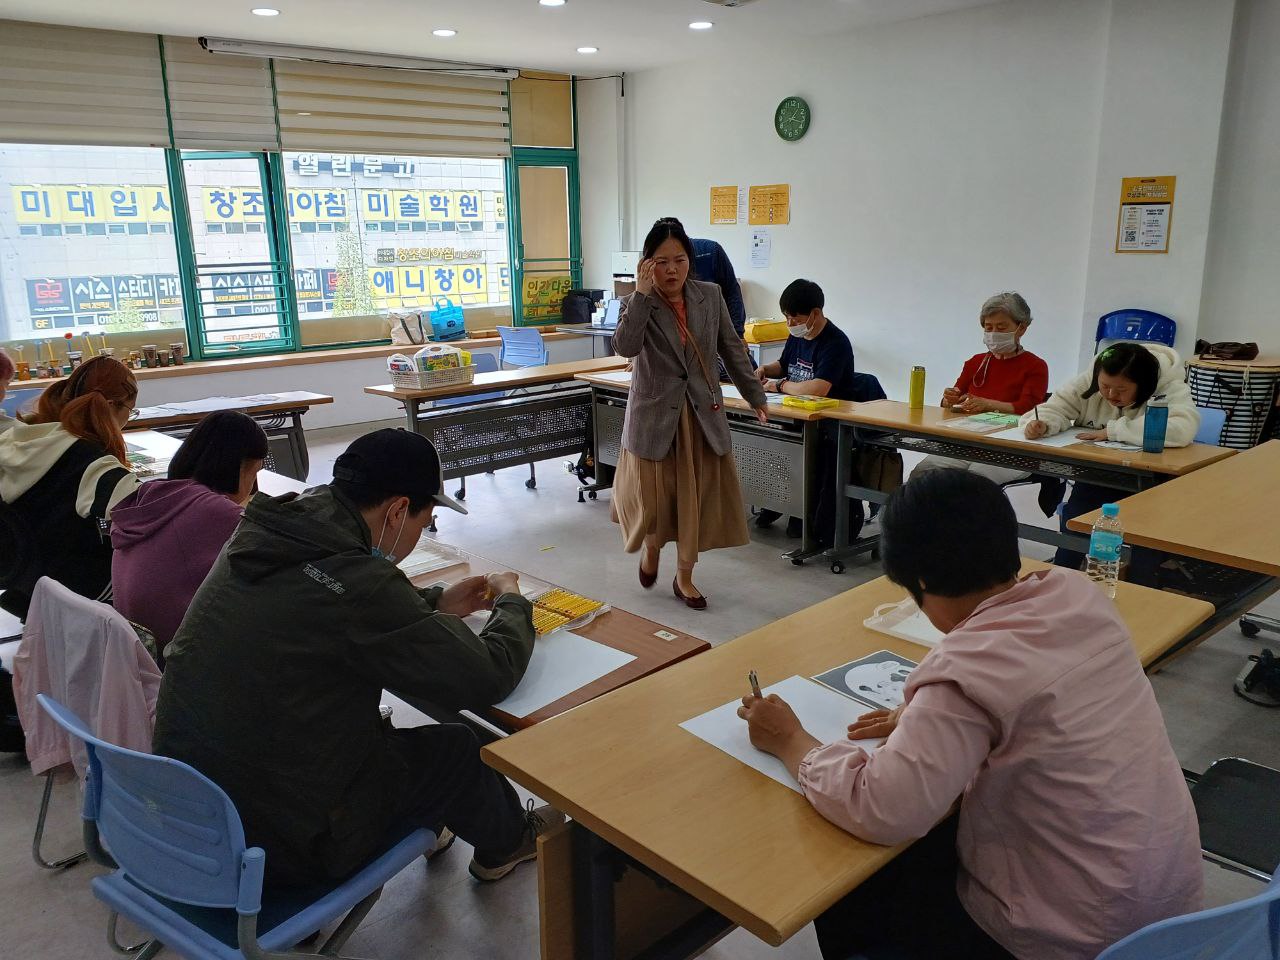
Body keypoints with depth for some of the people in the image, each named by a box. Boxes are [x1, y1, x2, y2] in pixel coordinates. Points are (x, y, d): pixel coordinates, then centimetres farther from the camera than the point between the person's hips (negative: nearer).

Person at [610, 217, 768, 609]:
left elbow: (732, 349, 9)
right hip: (655, 415, -2)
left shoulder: (710, 296, 1)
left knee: (696, 498, 7)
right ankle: (651, 547, 38)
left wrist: (755, 396, 11)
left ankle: (684, 577, 24)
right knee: (652, 498, 4)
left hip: (702, 414, 3)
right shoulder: (636, 304, -7)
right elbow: (625, 347, -26)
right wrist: (642, 293, -26)